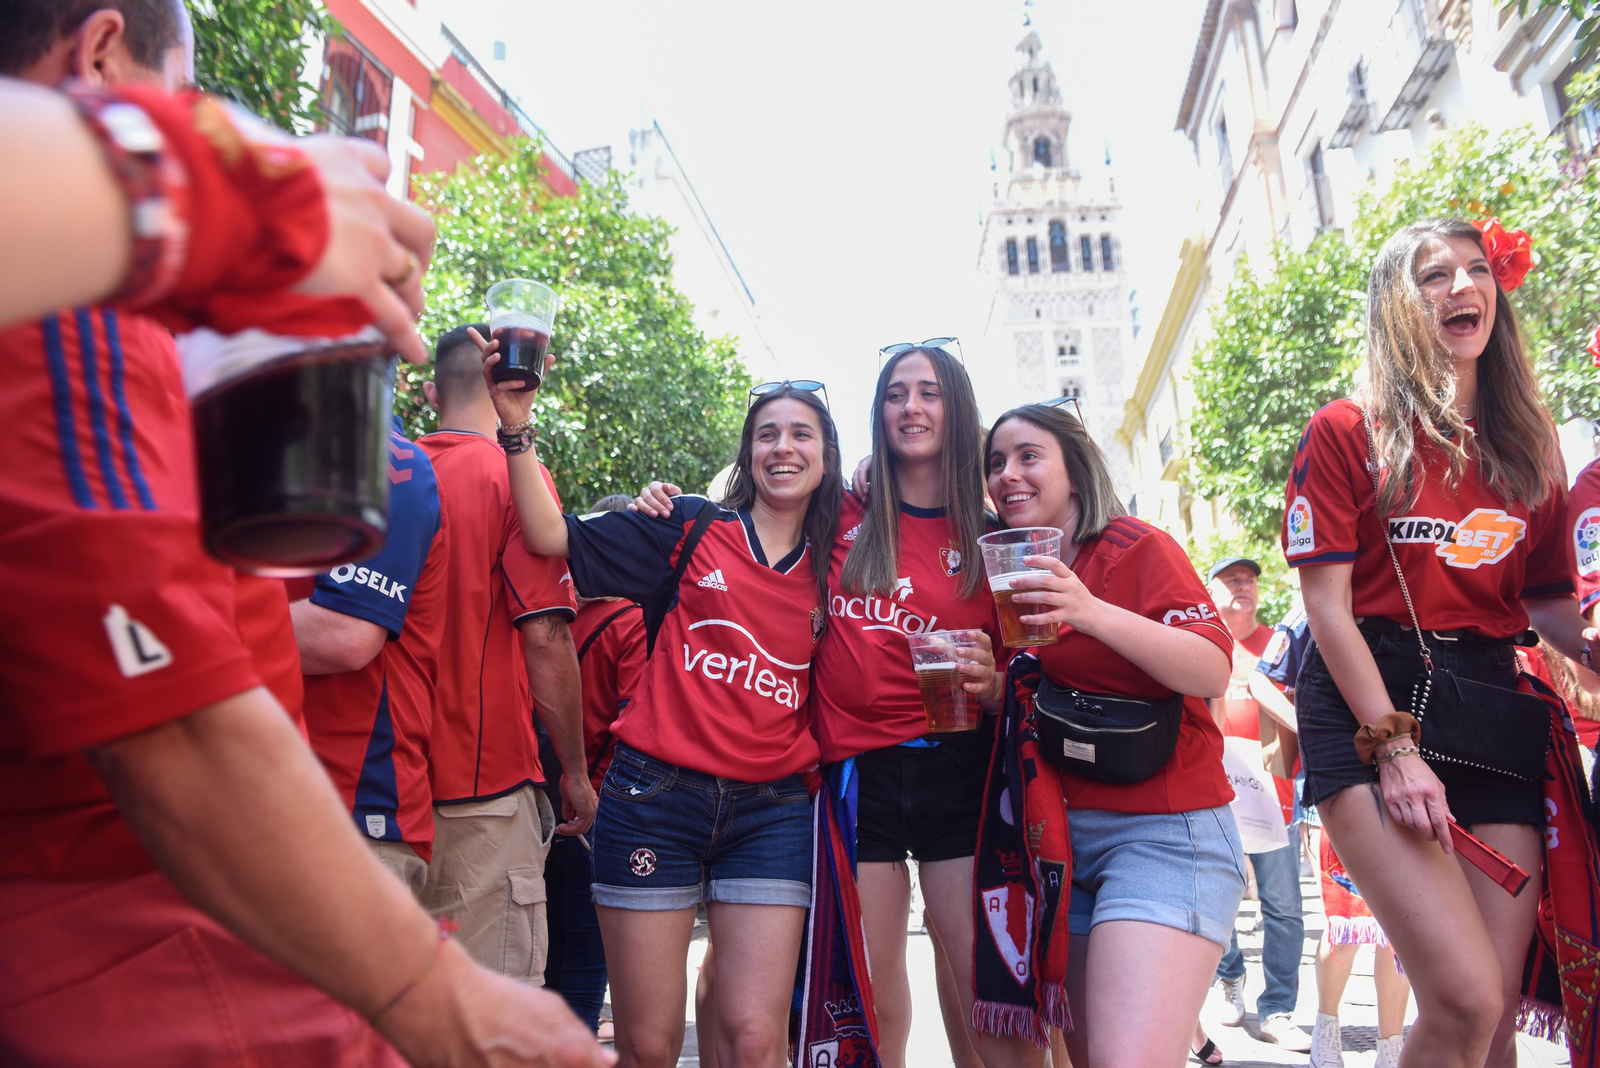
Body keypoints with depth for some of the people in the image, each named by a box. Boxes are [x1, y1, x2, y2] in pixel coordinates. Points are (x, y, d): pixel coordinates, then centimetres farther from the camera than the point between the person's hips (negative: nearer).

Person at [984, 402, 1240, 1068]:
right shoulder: (1015, 574, 12)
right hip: (1057, 835, 6)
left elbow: (1213, 675, -16)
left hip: (1160, 831, -6)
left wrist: (1094, 614, -28)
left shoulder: (1139, 548, -6)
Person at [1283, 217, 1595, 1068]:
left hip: (1491, 705, 5)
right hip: (1368, 702, -5)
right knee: (1464, 1000, -15)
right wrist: (1392, 745, -15)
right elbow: (1327, 605, -6)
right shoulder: (1346, 433, 0)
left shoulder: (1526, 448, 15)